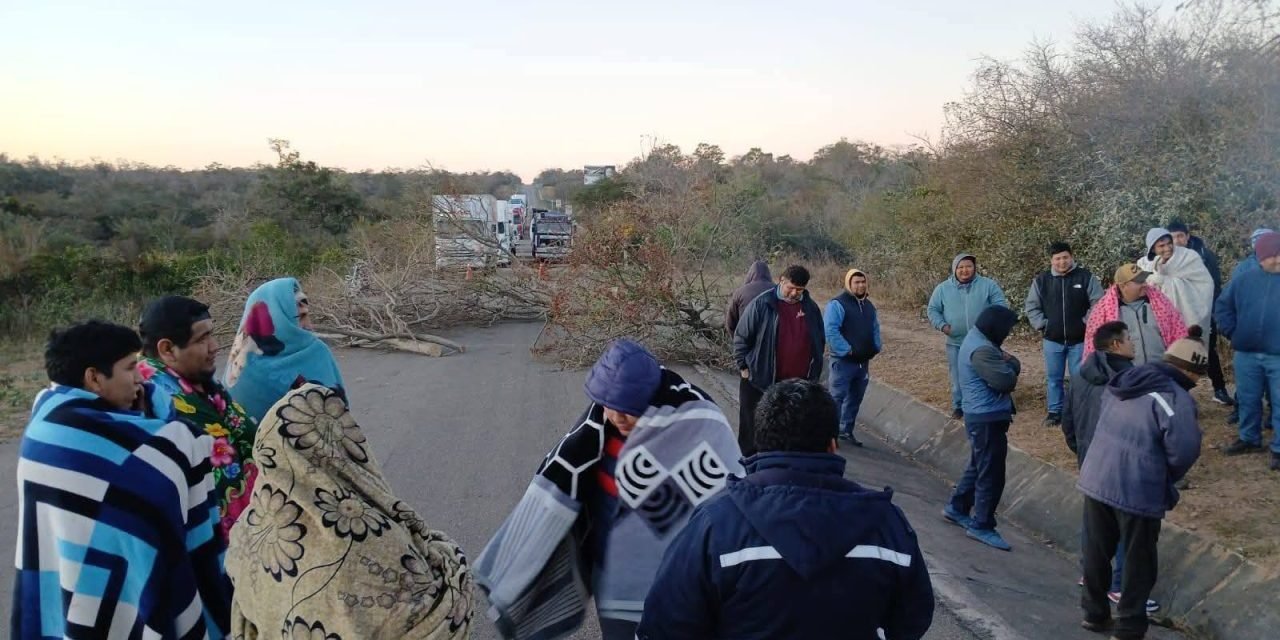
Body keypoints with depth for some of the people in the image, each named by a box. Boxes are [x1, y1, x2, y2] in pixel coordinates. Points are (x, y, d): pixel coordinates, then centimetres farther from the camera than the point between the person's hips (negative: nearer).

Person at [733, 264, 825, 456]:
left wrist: (814, 372, 14)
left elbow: (820, 342, 17)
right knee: (752, 426, 7)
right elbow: (741, 337, -2)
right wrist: (744, 367, -4)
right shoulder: (762, 304, -7)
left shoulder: (811, 308, 5)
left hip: (798, 383, 3)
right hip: (761, 381, -3)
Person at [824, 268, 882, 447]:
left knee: (855, 399, 14)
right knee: (837, 397, -8)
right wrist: (846, 350, -20)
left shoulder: (868, 305, 14)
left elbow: (875, 328, 24)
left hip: (863, 361, 8)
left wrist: (876, 348, 8)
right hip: (843, 361, -8)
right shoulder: (837, 304, -12)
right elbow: (830, 330, -20)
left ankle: (846, 430, 25)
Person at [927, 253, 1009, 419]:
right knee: (958, 377, 9)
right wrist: (942, 325, -10)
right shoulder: (943, 288, 0)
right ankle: (958, 407, 23)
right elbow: (933, 310, 6)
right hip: (956, 343, 1)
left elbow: (1000, 305, -3)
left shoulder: (988, 285, -3)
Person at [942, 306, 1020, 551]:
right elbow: (1006, 381, -25)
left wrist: (1008, 362, -7)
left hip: (981, 416, 11)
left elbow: (1013, 366, 15)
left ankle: (956, 508, 34)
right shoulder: (982, 350, -23)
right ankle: (982, 526, 7)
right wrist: (1010, 365, -5)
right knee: (991, 473, -2)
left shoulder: (976, 339, 12)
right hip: (988, 419, -11)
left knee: (978, 466, 22)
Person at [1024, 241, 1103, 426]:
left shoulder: (1085, 277, -4)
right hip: (1052, 340, 2)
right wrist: (1042, 324, -1)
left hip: (1079, 339, -2)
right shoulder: (1041, 280, 1)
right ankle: (1055, 411, 22)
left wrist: (1086, 322, -9)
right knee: (1053, 378, 10)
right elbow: (1031, 306, 7)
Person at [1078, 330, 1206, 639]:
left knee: (1097, 552, 20)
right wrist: (1167, 480, -1)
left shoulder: (1122, 383, 9)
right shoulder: (1175, 399, -15)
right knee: (1138, 562, 11)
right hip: (1138, 491, -7)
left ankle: (1094, 613, 35)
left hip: (1095, 479, 7)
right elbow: (1184, 449, -23)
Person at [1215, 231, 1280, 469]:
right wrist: (1233, 332, 3)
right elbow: (1224, 305, 11)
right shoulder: (1244, 279, 2)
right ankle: (1249, 439, 32)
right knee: (1248, 400, 15)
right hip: (1246, 354, 3)